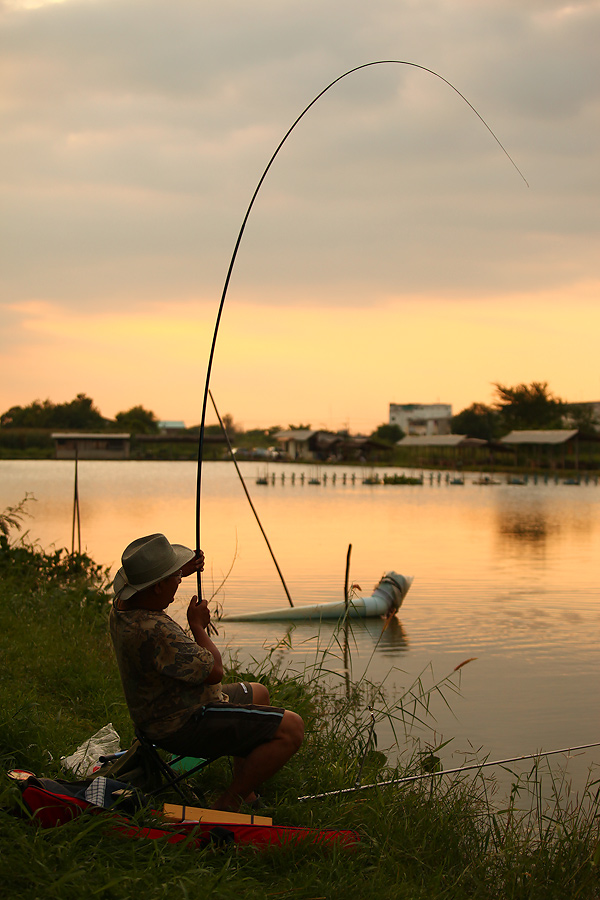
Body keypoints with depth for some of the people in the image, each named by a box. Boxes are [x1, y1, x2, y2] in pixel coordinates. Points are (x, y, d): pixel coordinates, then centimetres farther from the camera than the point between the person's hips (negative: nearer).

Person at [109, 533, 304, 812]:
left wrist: (181, 571, 25)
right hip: (184, 727, -11)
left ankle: (245, 792, 30)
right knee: (291, 729, -17)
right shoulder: (153, 631, -33)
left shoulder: (122, 604, -2)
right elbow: (214, 671, -25)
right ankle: (228, 804, -6)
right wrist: (198, 625, -11)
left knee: (258, 693, 30)